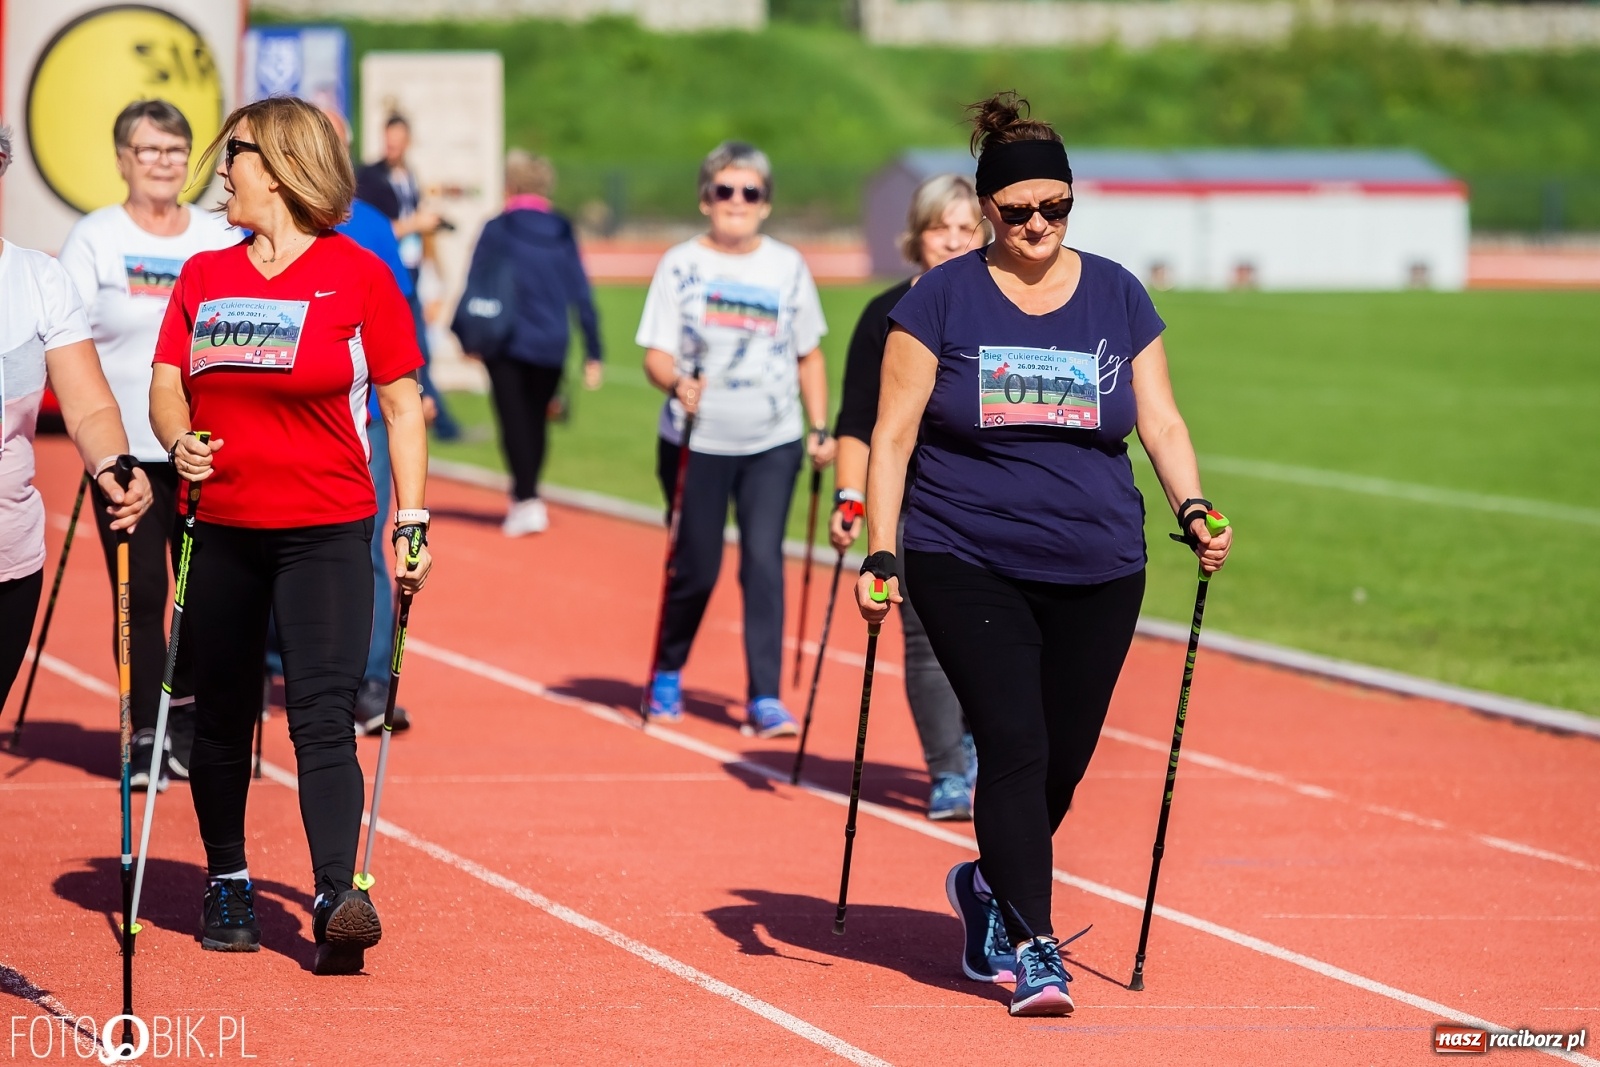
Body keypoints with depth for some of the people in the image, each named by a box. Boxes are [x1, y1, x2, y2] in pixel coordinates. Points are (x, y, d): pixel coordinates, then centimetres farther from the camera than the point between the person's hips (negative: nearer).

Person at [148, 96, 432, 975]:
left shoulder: (358, 276, -2)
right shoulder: (203, 277, 10)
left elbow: (402, 405, 2)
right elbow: (166, 386, 10)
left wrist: (411, 522, -2)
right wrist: (178, 441, -13)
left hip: (325, 531, -4)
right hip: (221, 529, 4)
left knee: (322, 717, -13)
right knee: (220, 718, 11)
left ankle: (336, 900, -21)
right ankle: (227, 886, 25)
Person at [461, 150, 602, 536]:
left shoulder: (497, 230, -6)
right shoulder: (562, 233, 3)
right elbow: (581, 296, 2)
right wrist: (592, 352, 3)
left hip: (506, 344, -3)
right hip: (551, 345, 3)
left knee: (514, 421, -1)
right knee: (536, 420, 17)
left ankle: (528, 501, -15)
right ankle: (523, 497, 26)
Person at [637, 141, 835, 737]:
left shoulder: (788, 267, 5)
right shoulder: (681, 264, -1)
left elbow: (808, 356, 12)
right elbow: (656, 354, -7)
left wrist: (821, 429, 4)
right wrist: (677, 383, -28)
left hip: (772, 446, 1)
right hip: (696, 443, -1)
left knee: (764, 562, -10)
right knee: (695, 569, 5)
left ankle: (764, 699, -9)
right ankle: (667, 676, 30)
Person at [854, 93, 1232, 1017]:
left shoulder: (1117, 296, 8)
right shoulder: (944, 300, 0)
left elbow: (1161, 423, 10)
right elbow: (893, 435, 1)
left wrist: (1193, 510, -8)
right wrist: (881, 555, -6)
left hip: (1098, 574, 3)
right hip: (969, 567, -3)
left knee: (1065, 760, 7)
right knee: (1014, 748, -14)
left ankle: (991, 887, 33)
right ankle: (1031, 948, -9)